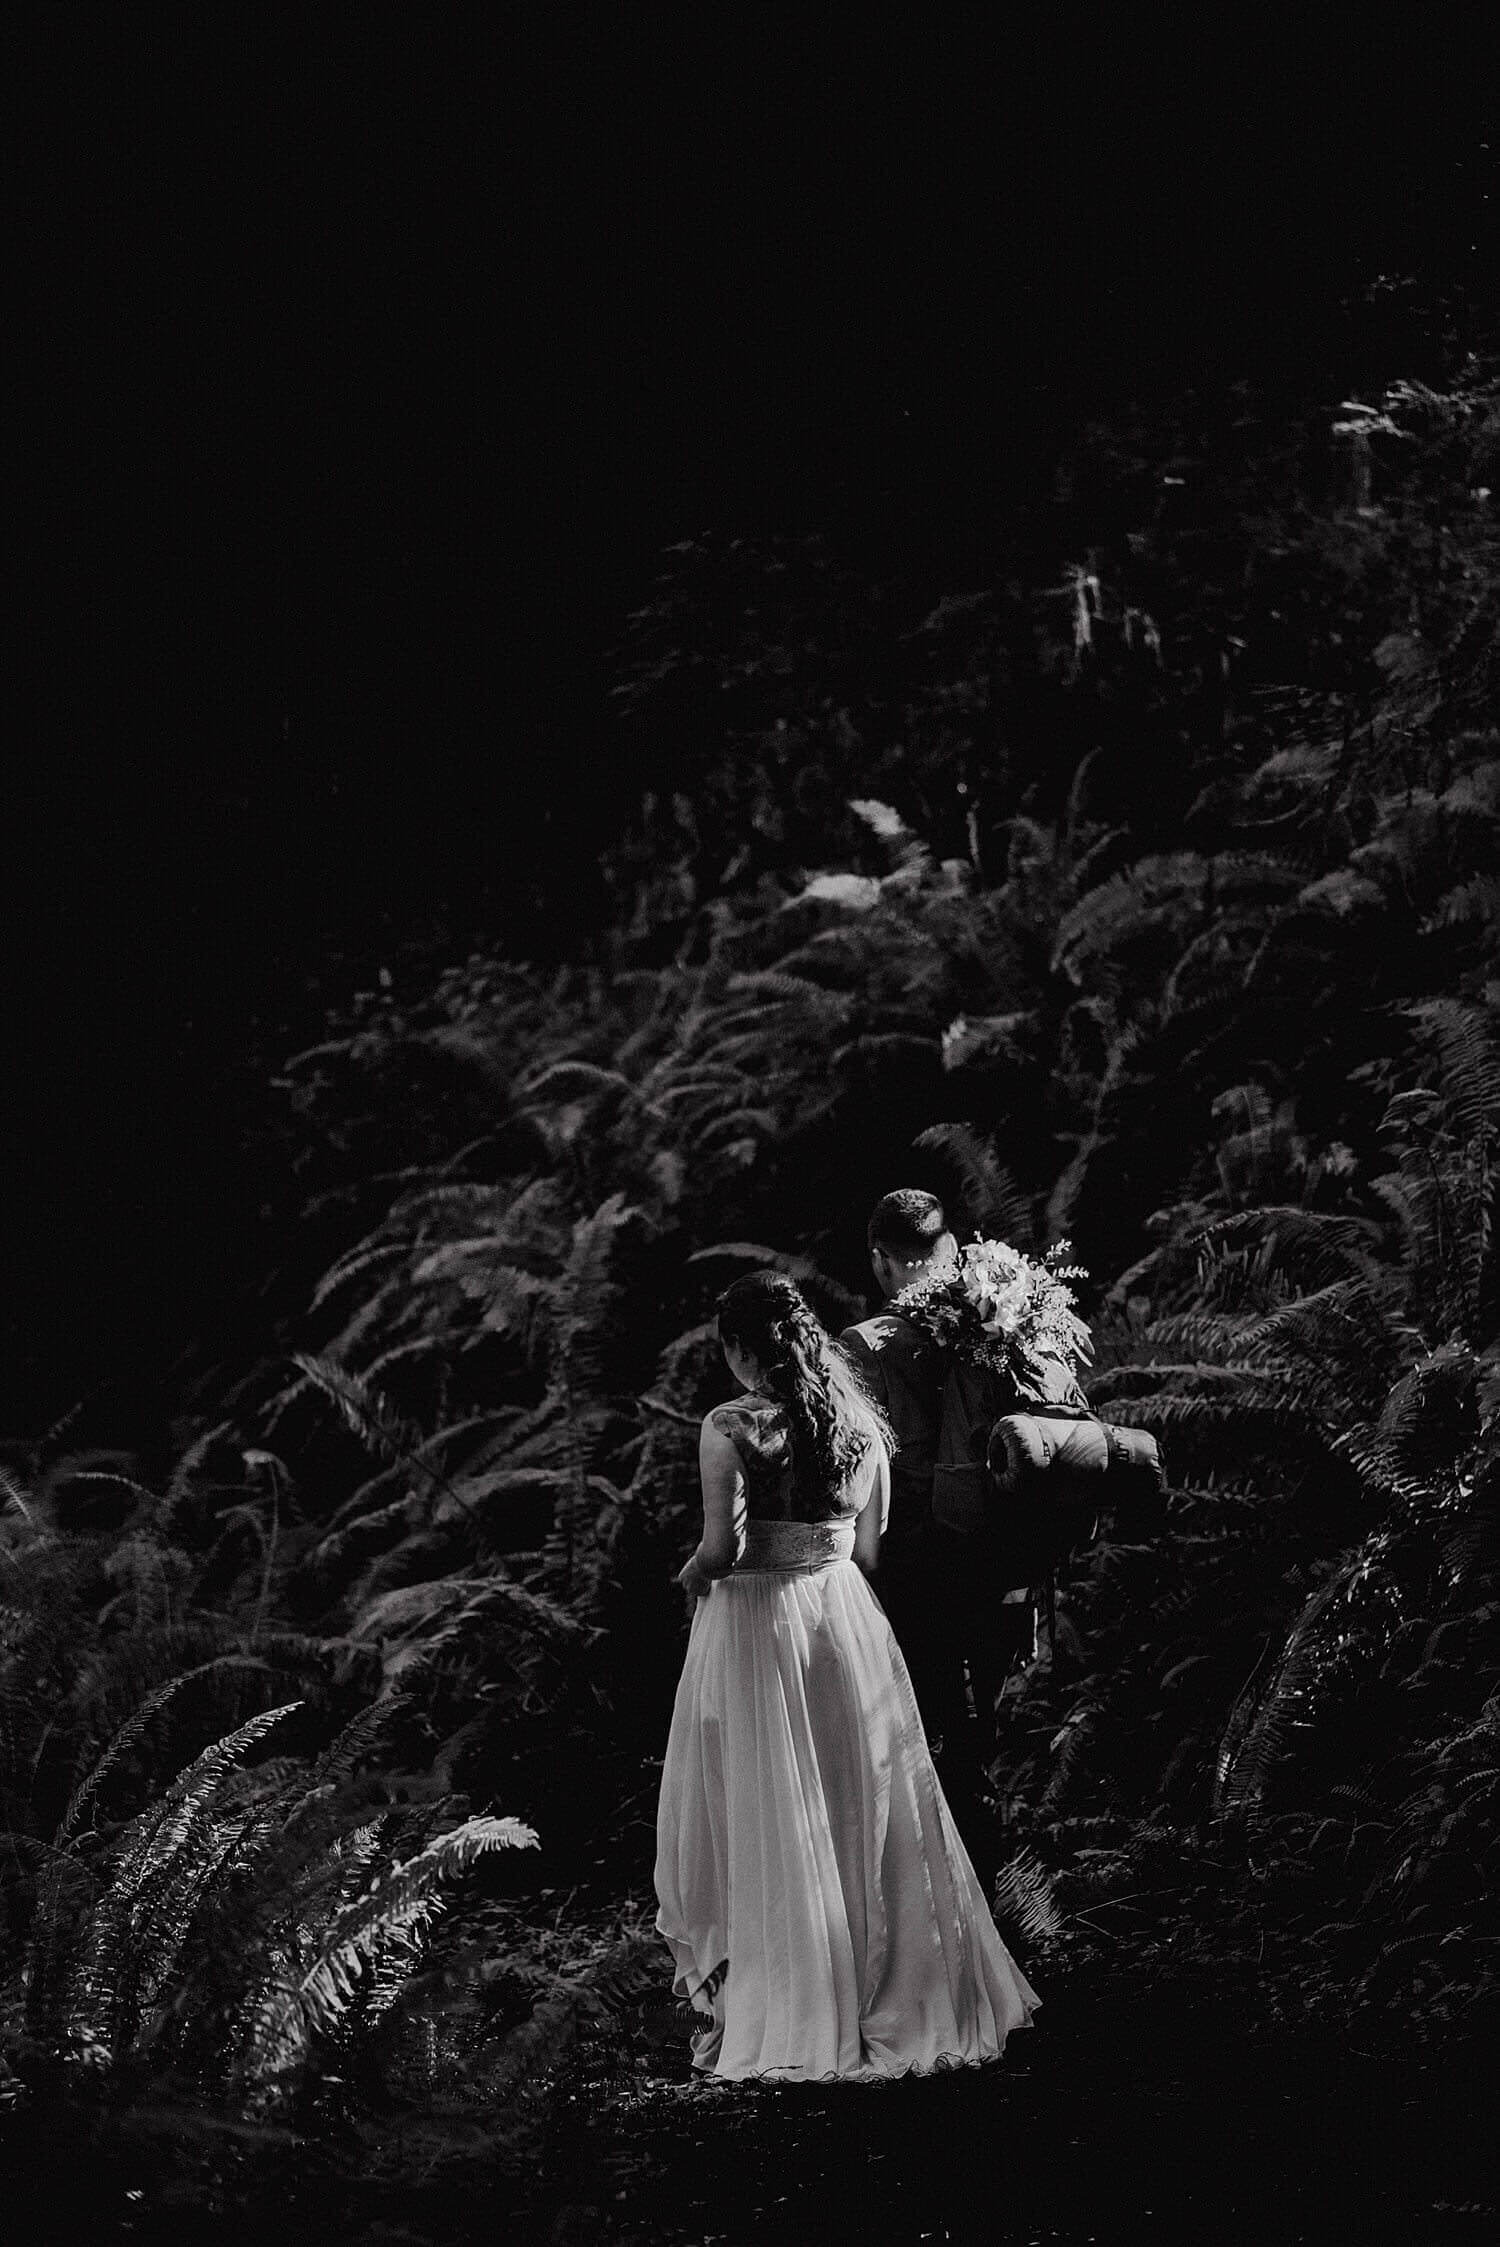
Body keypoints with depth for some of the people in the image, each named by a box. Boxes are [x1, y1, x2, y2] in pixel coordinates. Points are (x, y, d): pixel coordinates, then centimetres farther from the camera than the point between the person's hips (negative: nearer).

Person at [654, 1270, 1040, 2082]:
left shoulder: (729, 1428, -12)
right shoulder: (860, 1424, 3)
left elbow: (723, 1547, -18)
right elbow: (869, 1547, 7)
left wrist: (693, 1574, 2)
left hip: (753, 1621, -5)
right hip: (845, 1619, 5)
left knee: (765, 1821, 4)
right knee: (863, 1809, 13)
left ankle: (790, 2012, 6)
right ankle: (890, 1992, 18)